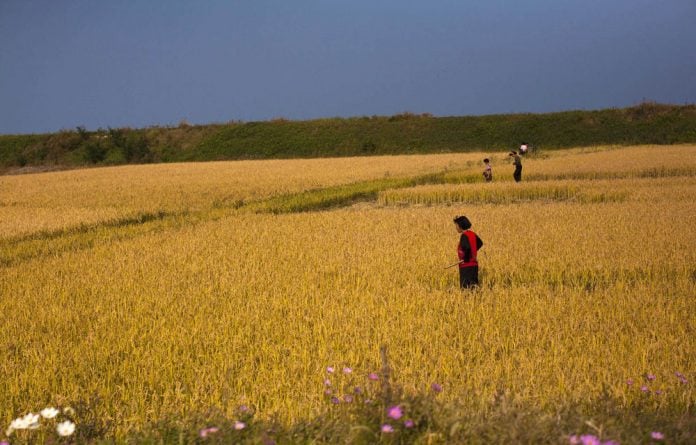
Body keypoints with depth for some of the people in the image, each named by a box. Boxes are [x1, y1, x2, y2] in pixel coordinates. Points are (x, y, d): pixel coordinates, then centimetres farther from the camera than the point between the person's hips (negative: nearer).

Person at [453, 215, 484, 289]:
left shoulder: (464, 236, -15)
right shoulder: (472, 234, 9)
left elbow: (467, 247, -31)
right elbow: (480, 243, 25)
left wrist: (465, 259, -18)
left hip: (466, 266, -8)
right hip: (474, 265, 8)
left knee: (465, 287, -5)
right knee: (473, 285, 11)